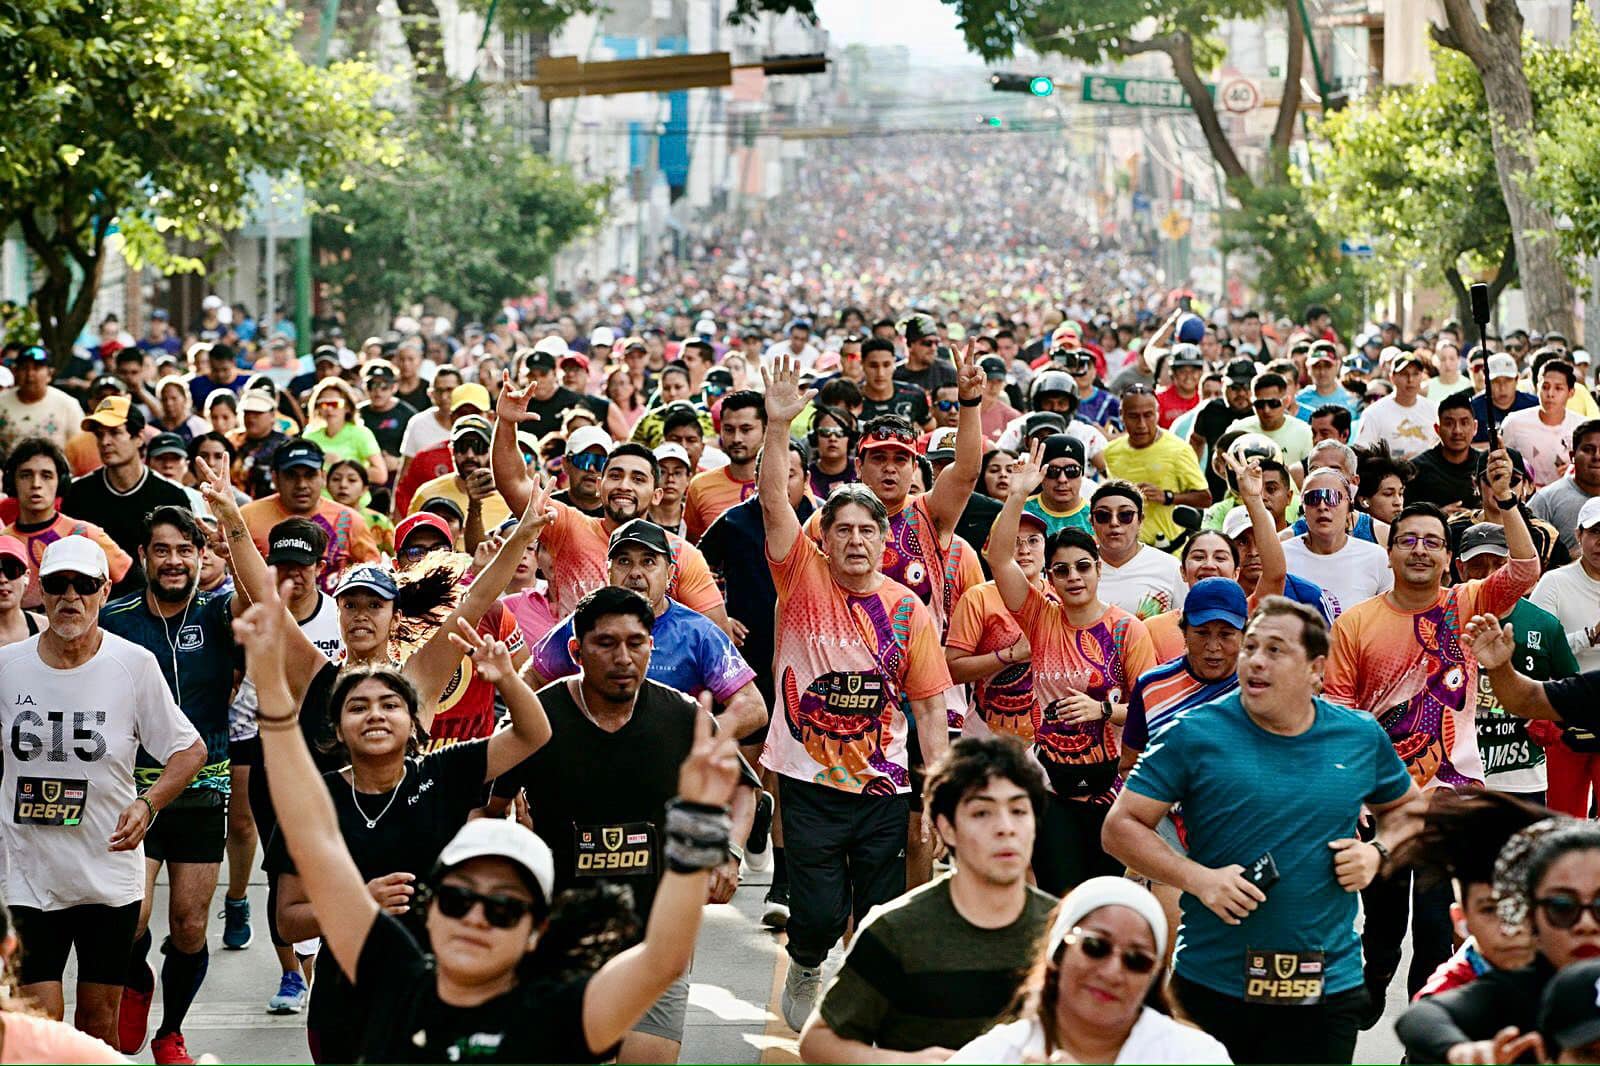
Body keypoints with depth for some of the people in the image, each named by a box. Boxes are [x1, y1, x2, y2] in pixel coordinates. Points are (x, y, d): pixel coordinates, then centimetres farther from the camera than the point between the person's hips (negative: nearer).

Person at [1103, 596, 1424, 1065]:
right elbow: (1121, 826, -4)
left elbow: (1407, 807, 23)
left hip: (1327, 989, 2)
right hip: (1211, 986, -2)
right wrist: (1197, 878, -17)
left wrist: (1378, 852, 1)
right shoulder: (1194, 735, -5)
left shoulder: (1362, 737, 5)